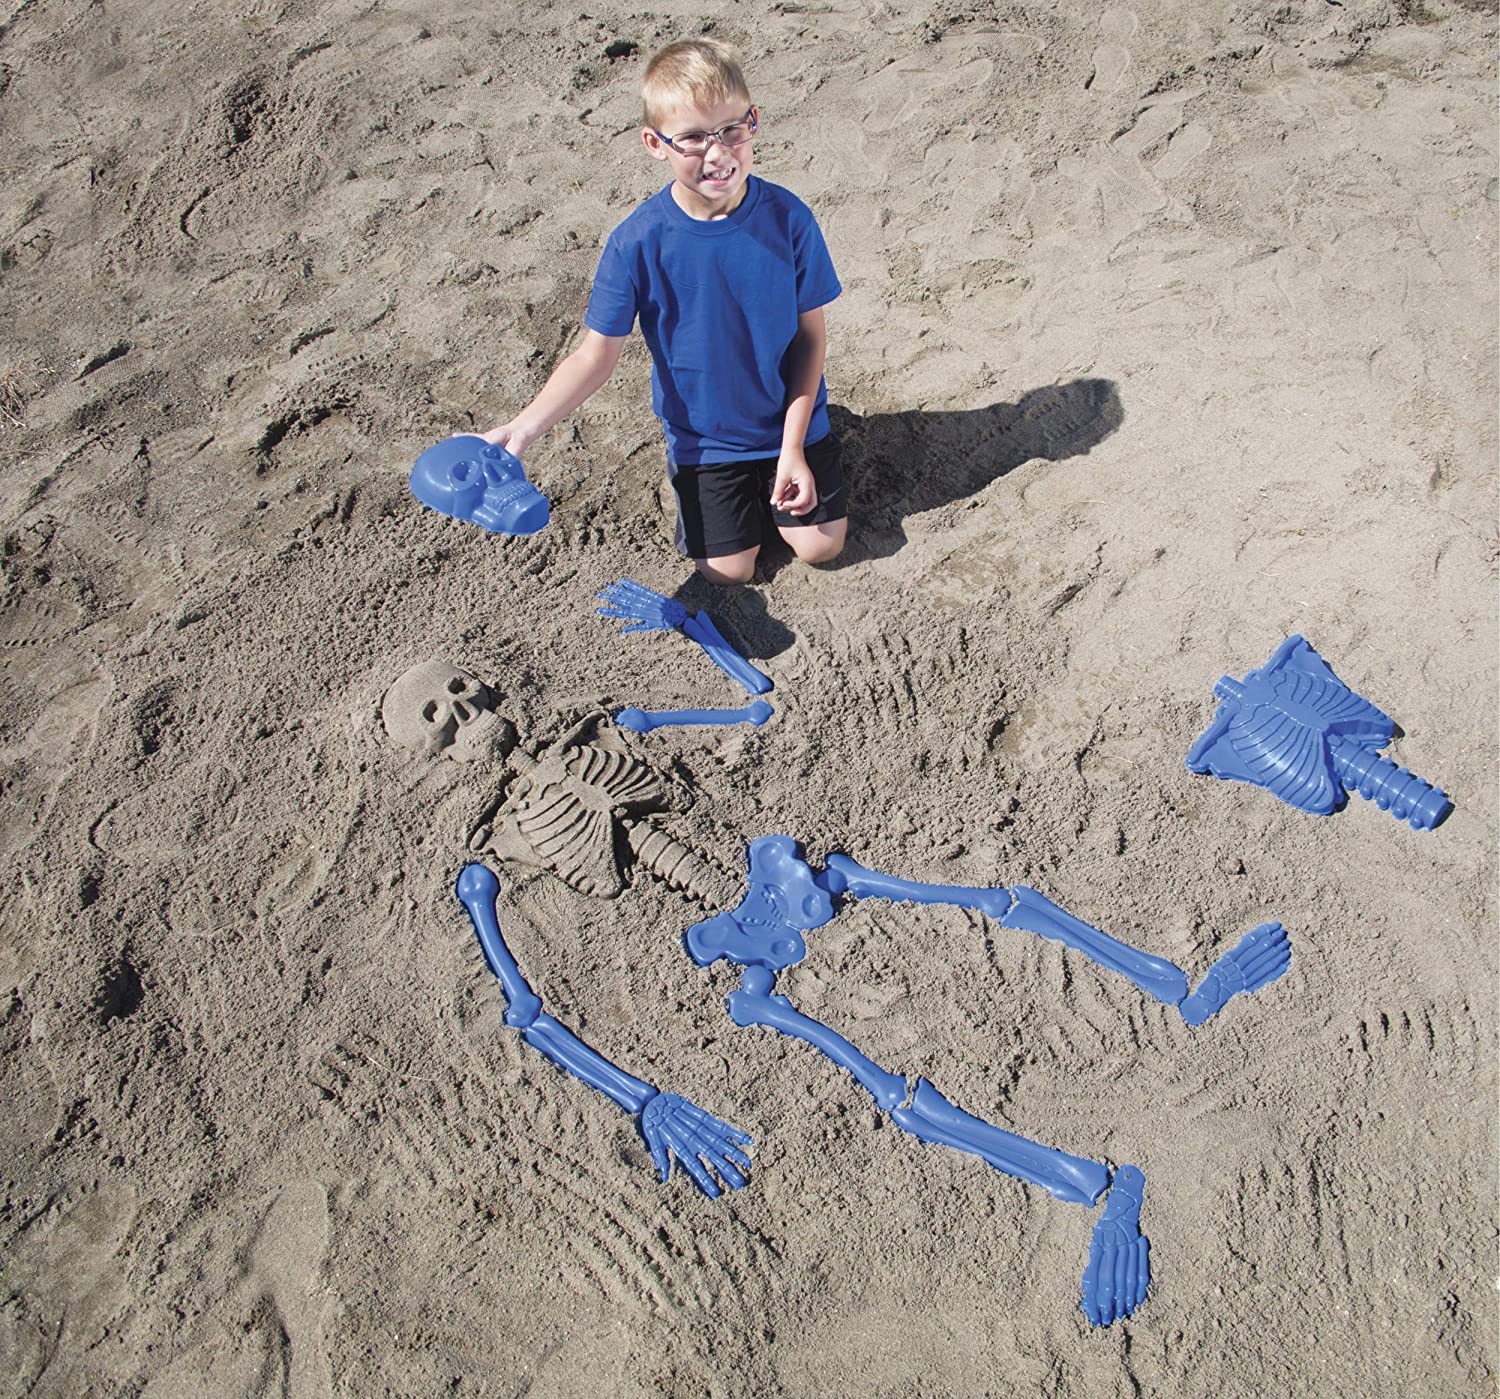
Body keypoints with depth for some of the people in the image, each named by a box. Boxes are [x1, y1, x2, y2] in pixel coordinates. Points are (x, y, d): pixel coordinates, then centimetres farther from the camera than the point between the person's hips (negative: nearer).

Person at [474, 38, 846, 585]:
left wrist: (793, 445, -15)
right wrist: (522, 428, -29)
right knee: (728, 570, 3)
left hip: (790, 420, 1)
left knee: (821, 545, 3)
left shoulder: (787, 217, -20)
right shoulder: (637, 242, -23)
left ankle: (776, 471, 33)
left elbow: (811, 334, -11)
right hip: (702, 435, -1)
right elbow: (597, 354, -16)